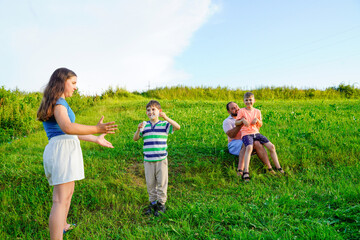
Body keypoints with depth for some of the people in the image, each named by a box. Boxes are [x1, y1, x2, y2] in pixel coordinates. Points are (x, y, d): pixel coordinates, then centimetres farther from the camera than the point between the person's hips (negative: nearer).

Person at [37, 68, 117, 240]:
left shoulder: (56, 103, 22)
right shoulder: (58, 101, -8)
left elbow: (70, 132, 23)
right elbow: (67, 128, -27)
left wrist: (96, 139, 23)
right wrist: (96, 129, -31)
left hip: (55, 150, 11)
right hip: (63, 148, -10)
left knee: (68, 191, 26)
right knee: (61, 200, -14)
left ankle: (63, 226, 44)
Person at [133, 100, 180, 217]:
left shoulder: (164, 124, -2)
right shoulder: (144, 125, 6)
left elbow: (177, 127, -16)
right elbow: (135, 138, 5)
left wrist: (166, 118, -27)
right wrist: (138, 129, -15)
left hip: (161, 159, -2)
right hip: (148, 160, 3)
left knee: (161, 183, 6)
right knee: (150, 183, 13)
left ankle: (161, 203, 22)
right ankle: (153, 202, 31)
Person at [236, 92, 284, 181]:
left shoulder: (257, 111, 13)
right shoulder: (241, 111, 2)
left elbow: (260, 125, 18)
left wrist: (257, 120, -3)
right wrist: (242, 120, -17)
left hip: (256, 133, 5)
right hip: (246, 134, -5)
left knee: (271, 146, -7)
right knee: (249, 147, -35)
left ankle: (278, 168, 8)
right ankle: (246, 172, -38)